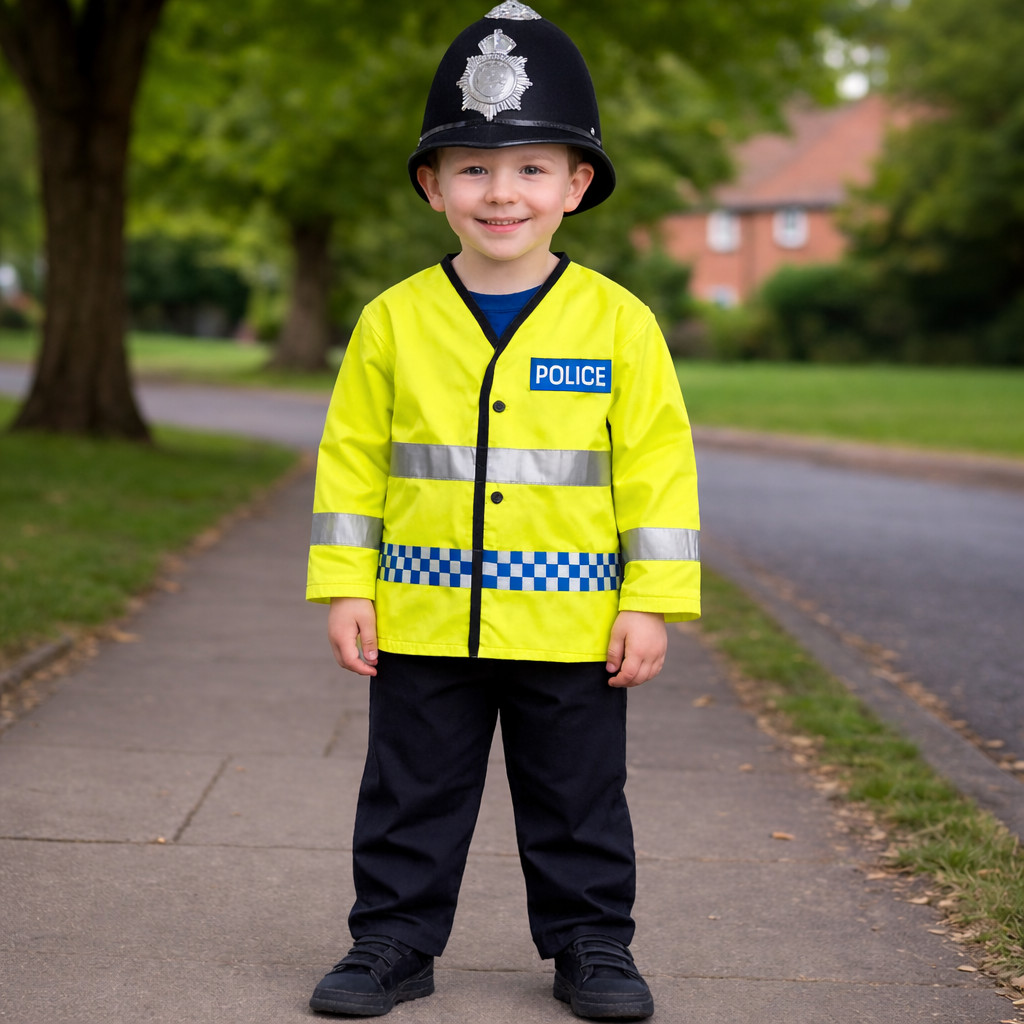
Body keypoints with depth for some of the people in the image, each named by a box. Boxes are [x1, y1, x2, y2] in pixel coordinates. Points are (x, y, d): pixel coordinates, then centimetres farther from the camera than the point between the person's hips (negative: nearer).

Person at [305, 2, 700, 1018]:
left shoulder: (618, 323, -3)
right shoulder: (393, 321, 0)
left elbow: (656, 465, -1)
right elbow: (352, 459, 4)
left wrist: (650, 602, -4)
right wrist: (344, 588, 0)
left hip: (571, 627, -1)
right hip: (424, 624, 1)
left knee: (578, 803, 12)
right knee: (411, 797, 12)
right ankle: (395, 941, 27)